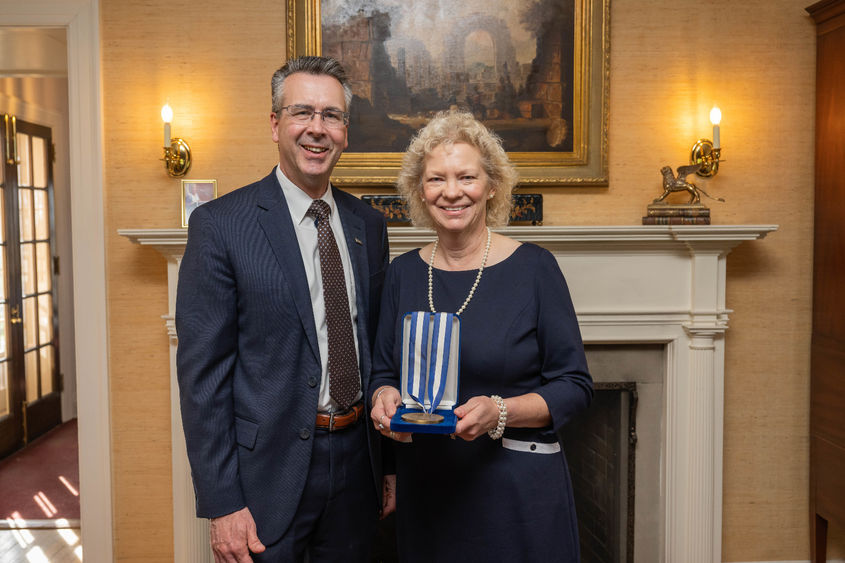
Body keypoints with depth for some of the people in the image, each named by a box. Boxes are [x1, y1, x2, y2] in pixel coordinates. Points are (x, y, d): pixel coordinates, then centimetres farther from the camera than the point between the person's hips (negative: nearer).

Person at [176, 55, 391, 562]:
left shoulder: (369, 225, 5)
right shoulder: (220, 224, -11)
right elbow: (202, 372, -11)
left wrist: (390, 464, 10)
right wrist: (221, 504, -13)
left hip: (357, 461, 5)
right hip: (270, 469, -4)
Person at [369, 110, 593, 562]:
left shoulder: (533, 267, -8)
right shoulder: (403, 273, 3)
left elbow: (575, 385, -7)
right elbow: (383, 371, 11)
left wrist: (500, 413, -21)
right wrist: (383, 398, -11)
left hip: (518, 490, -3)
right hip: (424, 491, 3)